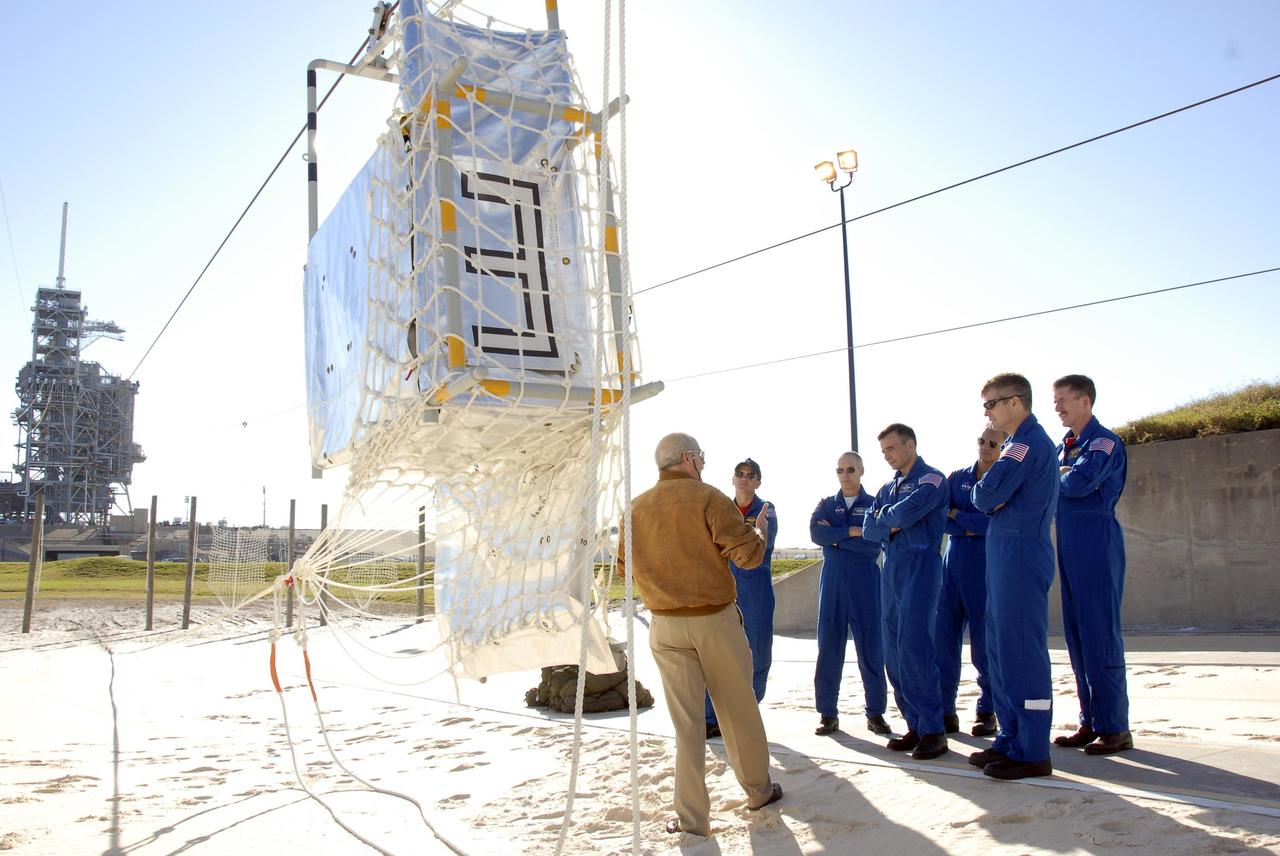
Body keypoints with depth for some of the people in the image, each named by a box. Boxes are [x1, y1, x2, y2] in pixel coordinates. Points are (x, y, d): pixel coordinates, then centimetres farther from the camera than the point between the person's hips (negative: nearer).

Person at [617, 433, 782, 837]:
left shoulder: (636, 508, 3)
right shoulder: (709, 498, -11)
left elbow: (625, 565, 12)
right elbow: (748, 554, -14)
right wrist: (761, 530, 6)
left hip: (666, 626, 3)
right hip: (716, 620, -3)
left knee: (686, 719, 7)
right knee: (738, 708, 14)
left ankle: (692, 817, 9)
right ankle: (759, 789, 31)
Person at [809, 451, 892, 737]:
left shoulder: (874, 505, 4)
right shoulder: (826, 505, 12)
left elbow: (873, 544, -10)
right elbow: (816, 533, -7)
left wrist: (835, 538, -8)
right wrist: (851, 532, -13)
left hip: (865, 583, -2)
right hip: (832, 582, 2)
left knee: (871, 649, 0)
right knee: (828, 649, 1)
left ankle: (876, 714, 11)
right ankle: (828, 714, 8)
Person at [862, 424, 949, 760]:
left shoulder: (931, 479, -3)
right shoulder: (888, 488, 20)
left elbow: (904, 514, -17)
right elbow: (869, 528, 12)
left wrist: (883, 514, 2)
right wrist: (890, 526, -6)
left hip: (920, 566, -8)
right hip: (891, 569, 8)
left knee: (914, 647, -14)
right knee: (894, 653, 5)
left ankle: (933, 730, -8)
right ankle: (915, 726, 12)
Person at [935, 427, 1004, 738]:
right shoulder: (957, 478, 12)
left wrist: (958, 516, -5)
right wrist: (970, 528, -12)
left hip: (987, 564, -4)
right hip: (954, 561, 4)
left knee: (984, 641, -1)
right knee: (945, 635, 1)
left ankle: (987, 712, 12)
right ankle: (946, 711, 8)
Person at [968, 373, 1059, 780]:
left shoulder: (1027, 443, -13)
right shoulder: (1032, 442, 20)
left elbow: (986, 496, -20)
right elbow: (991, 500, 19)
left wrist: (981, 490, 2)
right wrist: (991, 496, -3)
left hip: (1019, 552, -10)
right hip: (1007, 553, 10)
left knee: (1021, 651, -6)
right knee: (1001, 649, 13)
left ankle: (1032, 752, 1)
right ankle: (1011, 739, 21)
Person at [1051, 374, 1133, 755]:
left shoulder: (1104, 442, -8)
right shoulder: (1063, 446, 18)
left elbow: (1078, 484, -23)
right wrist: (1060, 477, -10)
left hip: (1096, 545, -8)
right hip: (1069, 548, 8)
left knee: (1100, 638, -5)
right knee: (1077, 638, 10)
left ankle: (1115, 728, 2)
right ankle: (1091, 722, 17)